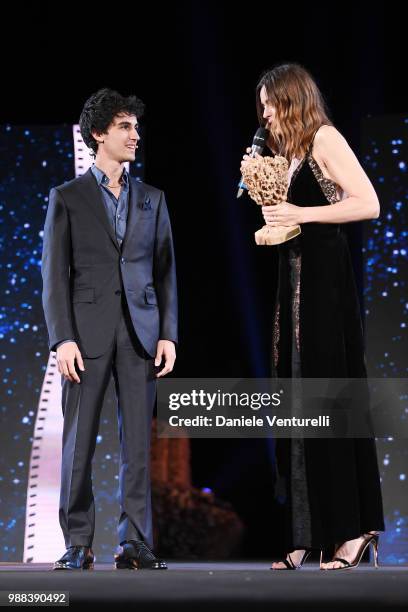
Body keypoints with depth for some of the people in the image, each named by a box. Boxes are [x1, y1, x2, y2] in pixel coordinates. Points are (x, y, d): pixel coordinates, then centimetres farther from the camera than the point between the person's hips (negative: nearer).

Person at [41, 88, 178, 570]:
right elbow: (54, 274, 0)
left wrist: (168, 334, 3)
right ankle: (77, 544, 5)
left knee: (138, 441, 1)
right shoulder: (67, 198, 5)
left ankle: (135, 543, 4)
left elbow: (166, 271, 13)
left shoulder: (151, 199, 15)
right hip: (88, 331, -2)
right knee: (78, 442, -1)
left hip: (140, 332, 3)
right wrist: (62, 339, -10)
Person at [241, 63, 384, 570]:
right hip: (293, 278, 9)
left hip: (324, 277, -8)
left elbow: (369, 204, -16)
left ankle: (353, 527, -3)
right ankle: (305, 537, 7)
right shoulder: (288, 151, 20)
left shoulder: (324, 138, -6)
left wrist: (302, 214, -17)